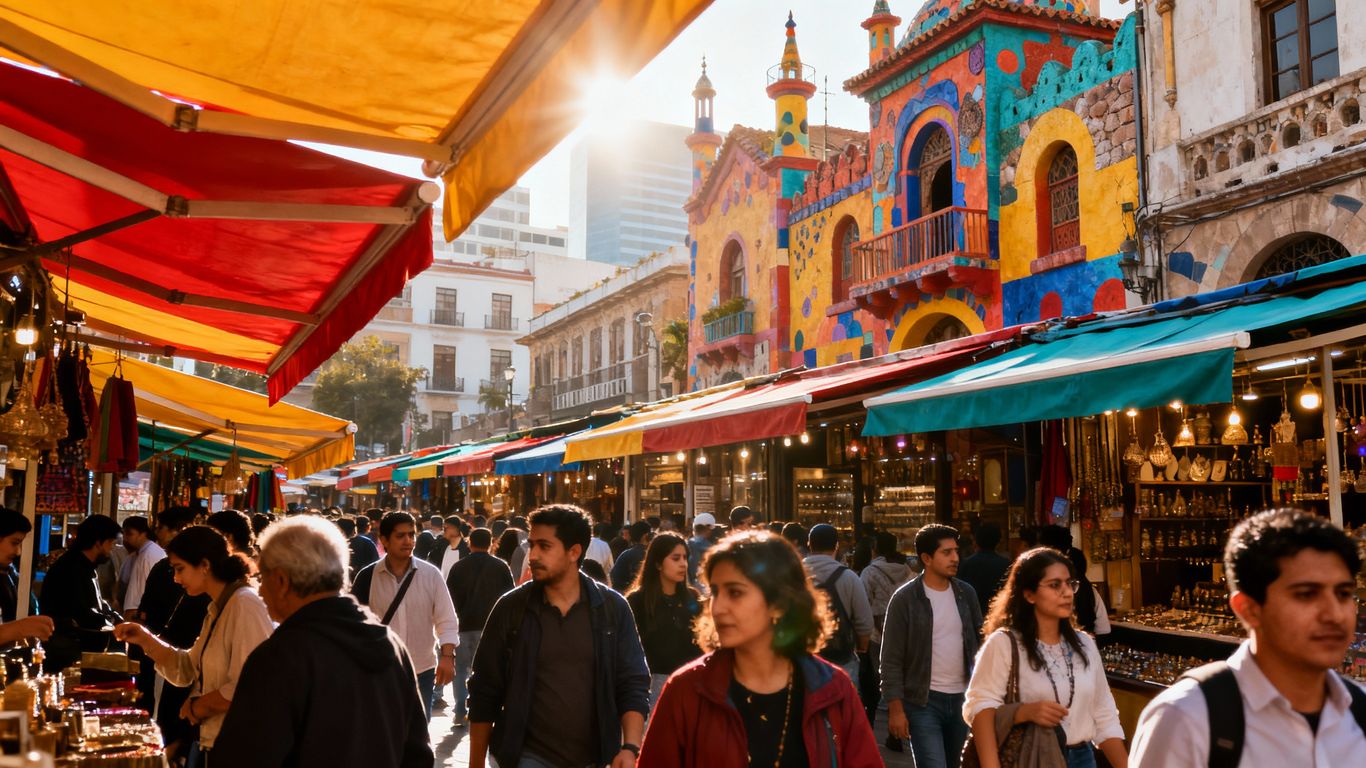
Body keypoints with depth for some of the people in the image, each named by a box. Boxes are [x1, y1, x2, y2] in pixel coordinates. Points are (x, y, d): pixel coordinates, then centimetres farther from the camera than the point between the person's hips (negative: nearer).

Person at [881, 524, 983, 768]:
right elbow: (892, 660, -8)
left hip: (962, 699, 5)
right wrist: (896, 708, -12)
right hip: (923, 702, -5)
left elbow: (979, 641, 14)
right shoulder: (905, 599, -9)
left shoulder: (966, 593, 6)